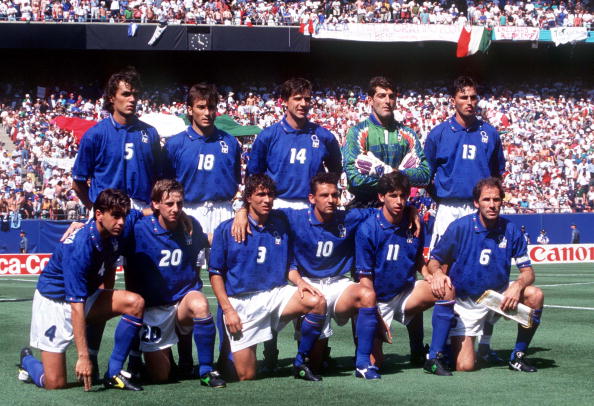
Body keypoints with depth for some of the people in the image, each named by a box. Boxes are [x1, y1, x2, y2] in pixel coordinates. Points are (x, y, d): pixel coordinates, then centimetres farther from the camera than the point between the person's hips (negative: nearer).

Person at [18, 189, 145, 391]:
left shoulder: (118, 232, -11)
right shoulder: (79, 246, -31)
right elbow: (76, 306, -33)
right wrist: (83, 356, -35)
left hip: (87, 295, 7)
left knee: (135, 303, -18)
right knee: (55, 384, -10)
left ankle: (113, 373, -11)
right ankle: (27, 361, 24)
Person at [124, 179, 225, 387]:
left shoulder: (191, 226, -1)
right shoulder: (140, 230, -10)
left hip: (184, 302, 1)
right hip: (152, 309, -1)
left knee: (199, 304, -35)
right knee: (159, 375, -7)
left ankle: (206, 370, -21)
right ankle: (165, 352, 30)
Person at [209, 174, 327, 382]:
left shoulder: (280, 226, 8)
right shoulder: (227, 230, -3)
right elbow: (215, 273, -1)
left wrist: (299, 281, -6)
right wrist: (228, 310, -10)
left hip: (276, 293, 3)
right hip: (241, 302, -3)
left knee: (317, 301, -27)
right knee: (246, 376, -8)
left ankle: (301, 362, -11)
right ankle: (230, 354, 30)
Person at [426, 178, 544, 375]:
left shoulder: (511, 230, -5)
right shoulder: (460, 227, -12)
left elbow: (528, 271, -3)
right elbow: (434, 261, -5)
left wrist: (518, 285, -26)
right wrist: (438, 273, -29)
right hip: (465, 301, -3)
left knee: (535, 295, -24)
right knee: (465, 365, -18)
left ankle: (518, 356, -7)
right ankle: (436, 352, 17)